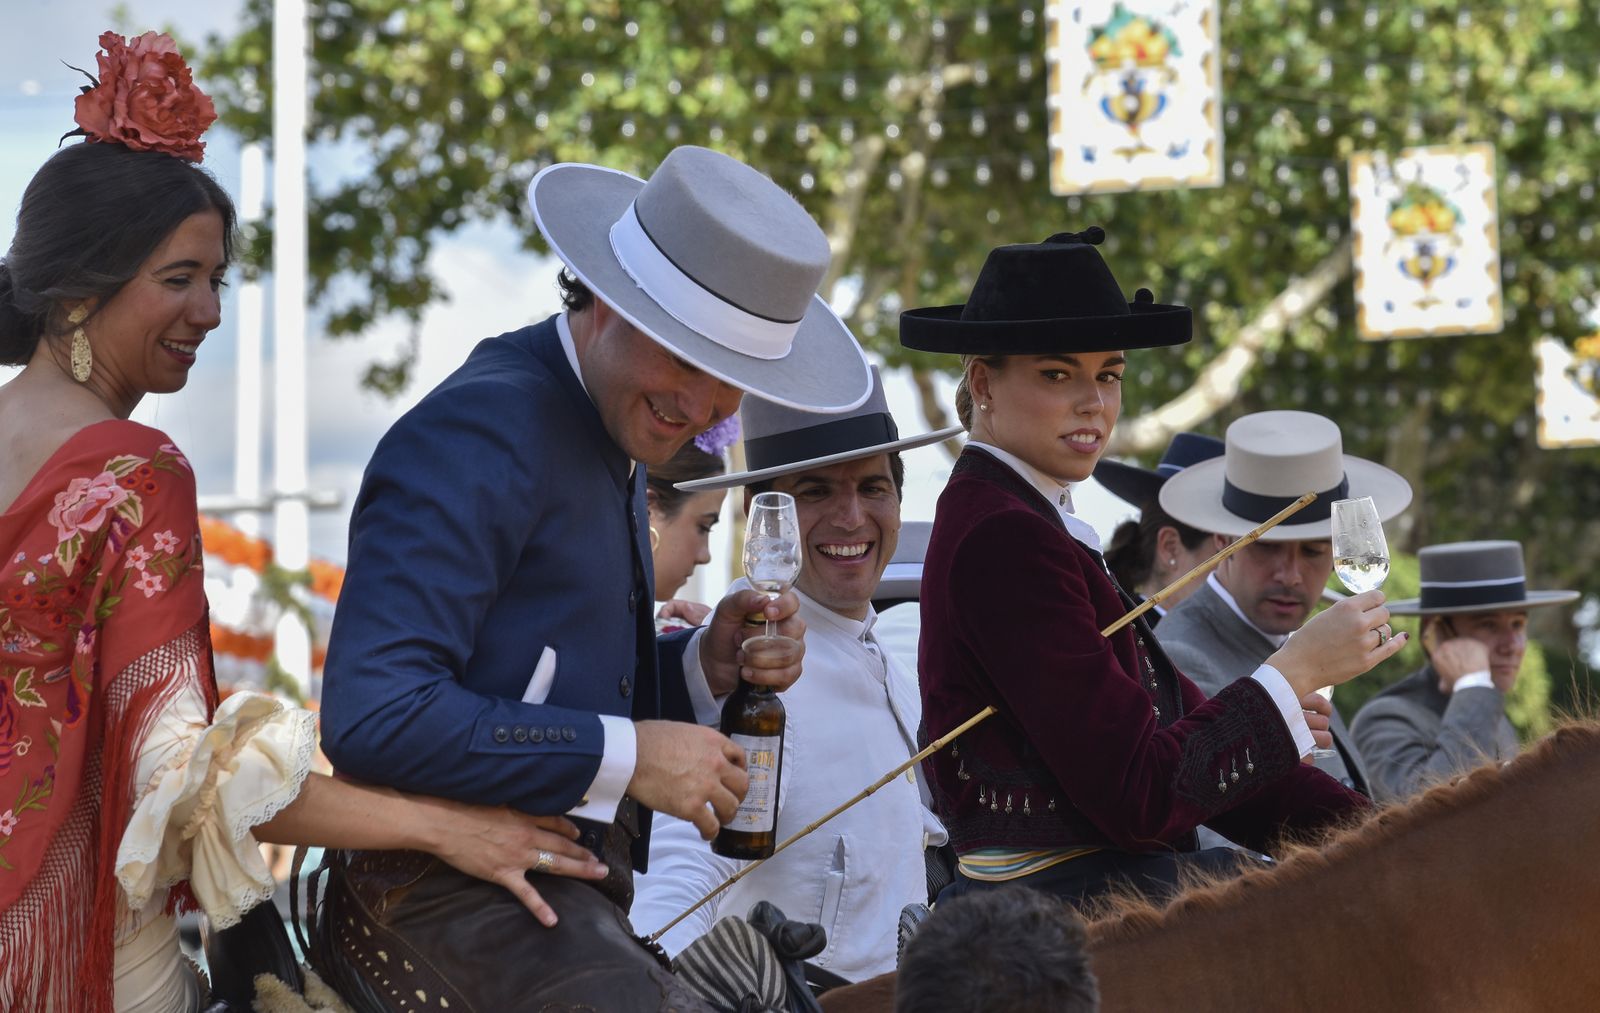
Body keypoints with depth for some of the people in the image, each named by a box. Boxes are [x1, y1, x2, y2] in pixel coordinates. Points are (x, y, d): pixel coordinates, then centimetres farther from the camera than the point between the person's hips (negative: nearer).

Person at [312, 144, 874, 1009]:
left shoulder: (613, 434, 16)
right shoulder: (483, 433, -15)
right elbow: (373, 719, -24)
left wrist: (705, 666, 3)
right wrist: (629, 755, -18)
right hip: (450, 902, -10)